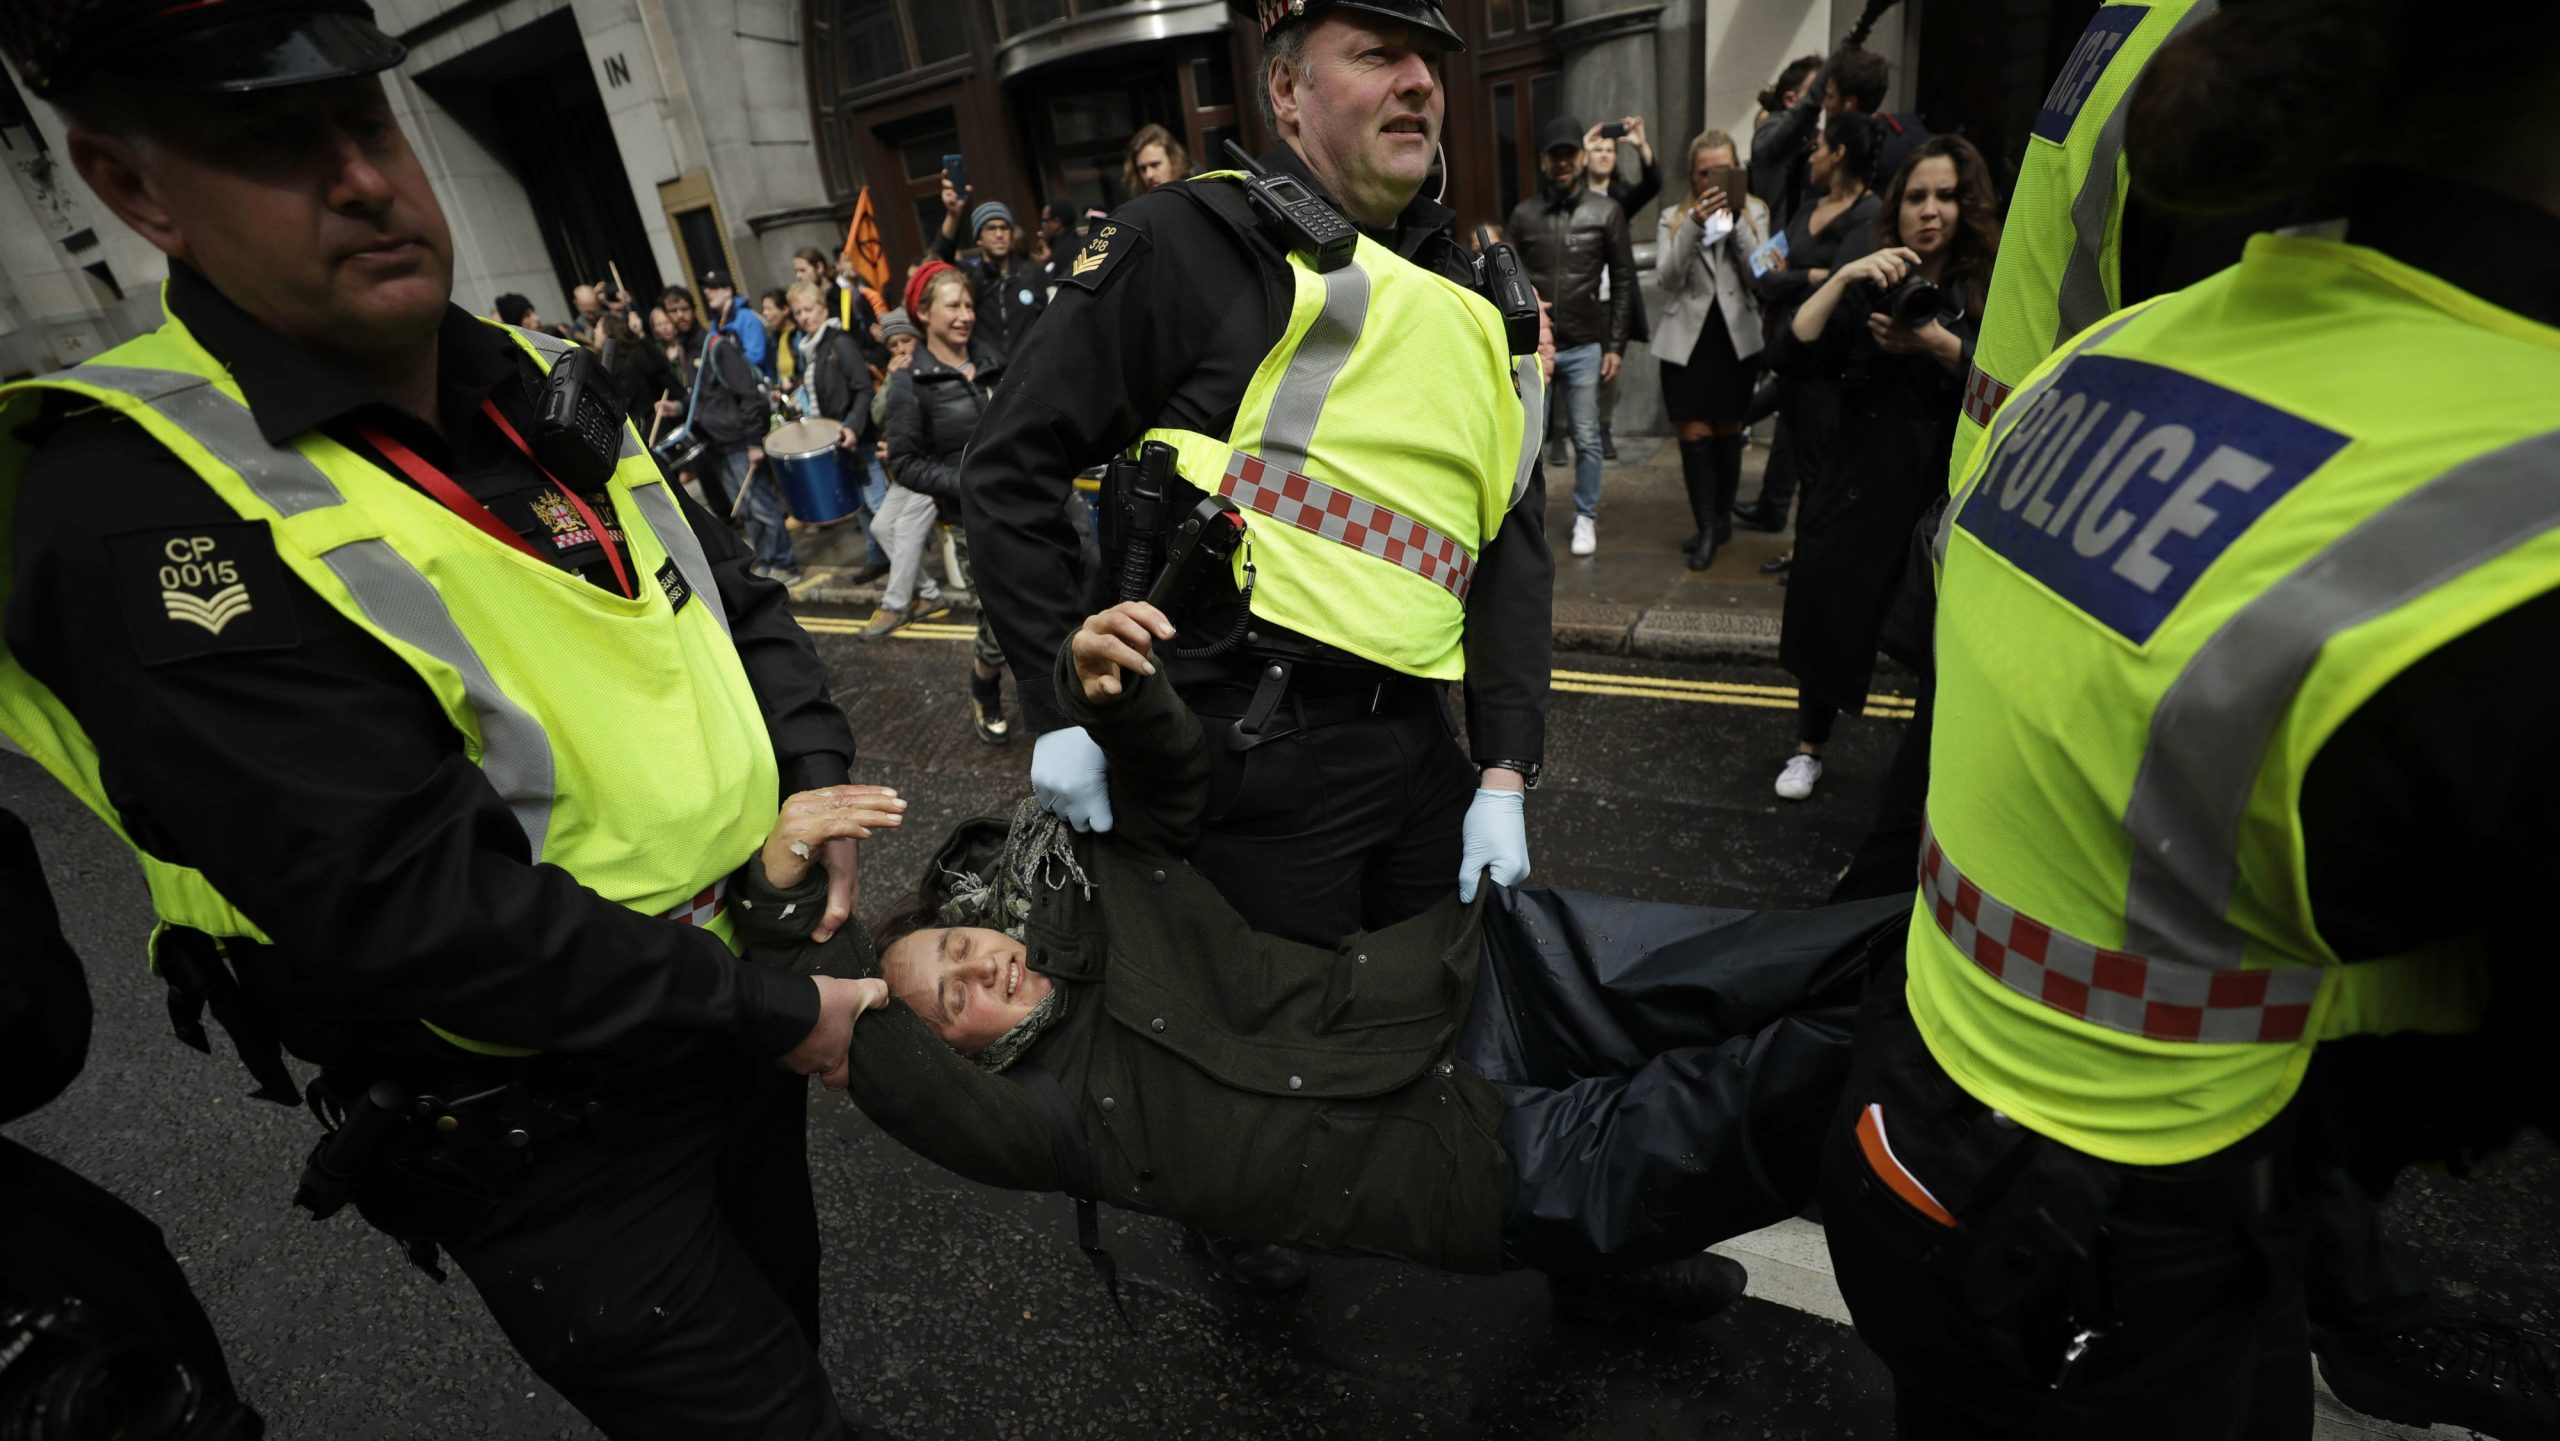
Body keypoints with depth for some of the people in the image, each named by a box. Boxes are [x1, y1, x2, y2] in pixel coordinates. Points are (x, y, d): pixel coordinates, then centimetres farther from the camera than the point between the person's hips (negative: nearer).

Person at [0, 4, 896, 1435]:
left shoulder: (539, 384, 3)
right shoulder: (138, 512, -21)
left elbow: (740, 590, 12)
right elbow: (422, 914, -27)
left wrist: (807, 774, -6)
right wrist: (777, 1018, -21)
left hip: (736, 1015, 7)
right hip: (550, 1145, -6)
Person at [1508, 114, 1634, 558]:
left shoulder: (1606, 211, 3)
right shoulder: (1523, 213, 5)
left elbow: (1623, 281, 4)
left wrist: (1616, 346, -1)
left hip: (1585, 347, 0)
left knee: (1587, 439, 3)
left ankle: (1585, 518, 17)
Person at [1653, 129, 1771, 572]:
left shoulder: (1755, 212, 6)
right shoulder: (1674, 216, 7)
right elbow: (1665, 277, -7)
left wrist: (1736, 222, -14)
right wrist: (1694, 225, -18)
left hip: (1735, 337, 0)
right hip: (1687, 339, 0)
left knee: (1728, 432, 9)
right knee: (1694, 435, -5)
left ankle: (1722, 517, 24)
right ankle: (1707, 528, 3)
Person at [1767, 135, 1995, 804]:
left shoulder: (1991, 290, 2)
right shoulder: (1866, 288, 5)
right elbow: (1789, 356, -12)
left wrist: (1936, 345, -25)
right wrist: (1844, 276, -21)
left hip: (1948, 497, 0)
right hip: (1858, 490, 1)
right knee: (1829, 620, 9)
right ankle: (1809, 748, 31)